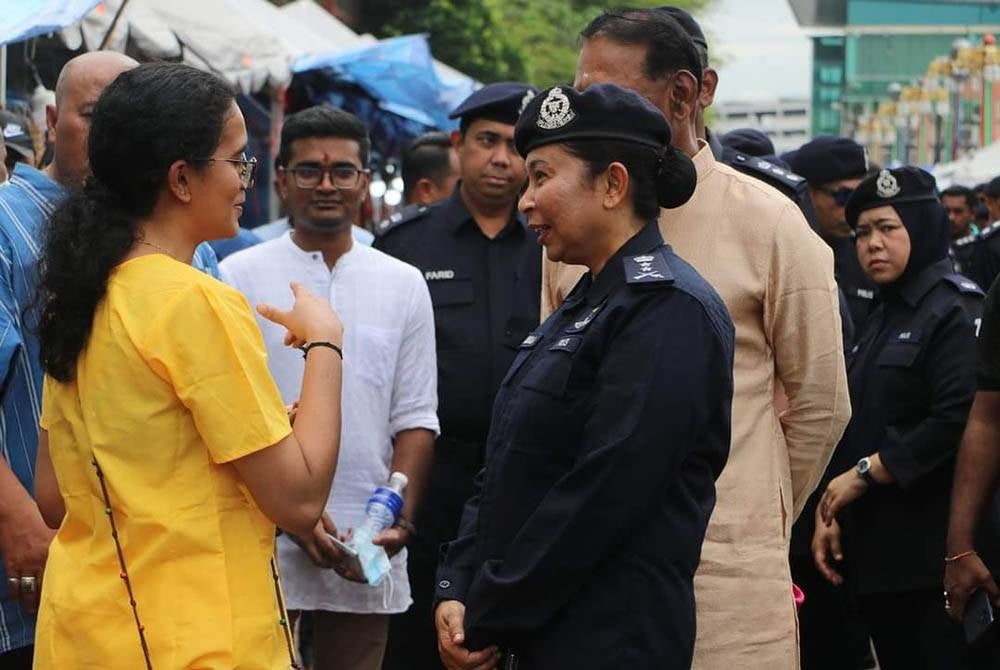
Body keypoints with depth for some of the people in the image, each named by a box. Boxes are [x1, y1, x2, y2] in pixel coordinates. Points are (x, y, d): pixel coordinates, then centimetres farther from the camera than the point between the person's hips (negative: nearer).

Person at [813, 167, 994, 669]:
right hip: (878, 552, 8)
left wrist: (865, 473, -16)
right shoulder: (883, 318, 19)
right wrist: (830, 511, 8)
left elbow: (958, 421, -21)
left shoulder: (956, 311, -8)